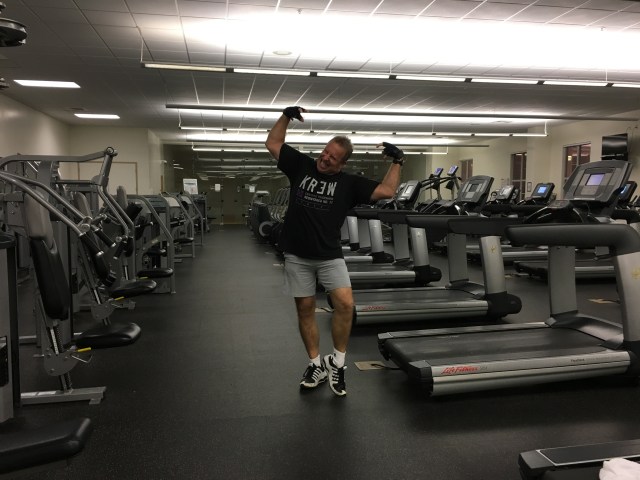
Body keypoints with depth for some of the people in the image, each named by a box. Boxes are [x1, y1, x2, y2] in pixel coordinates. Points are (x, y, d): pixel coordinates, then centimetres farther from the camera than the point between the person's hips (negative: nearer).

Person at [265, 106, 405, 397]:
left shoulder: (349, 183, 1)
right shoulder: (301, 166, 5)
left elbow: (386, 191, -2)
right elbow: (273, 144, 12)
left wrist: (397, 162, -4)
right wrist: (286, 116, 3)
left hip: (330, 256, -1)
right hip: (297, 255, 1)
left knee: (345, 303, -17)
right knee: (305, 309, 7)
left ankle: (336, 362, 2)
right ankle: (316, 365, 21)